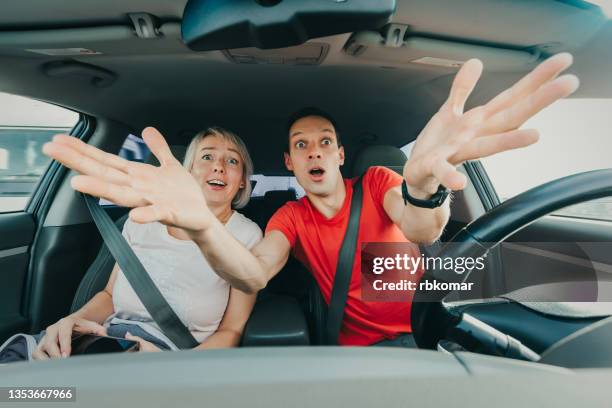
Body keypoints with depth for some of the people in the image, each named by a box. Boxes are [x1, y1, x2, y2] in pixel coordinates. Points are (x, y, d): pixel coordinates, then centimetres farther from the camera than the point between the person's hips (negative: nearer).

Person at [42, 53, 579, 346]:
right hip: (359, 346, 0)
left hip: (425, 324, 0)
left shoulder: (377, 182, -4)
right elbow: (253, 276, -21)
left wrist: (423, 185, -53)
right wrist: (201, 224, -43)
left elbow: (421, 232, -27)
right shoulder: (290, 218, -1)